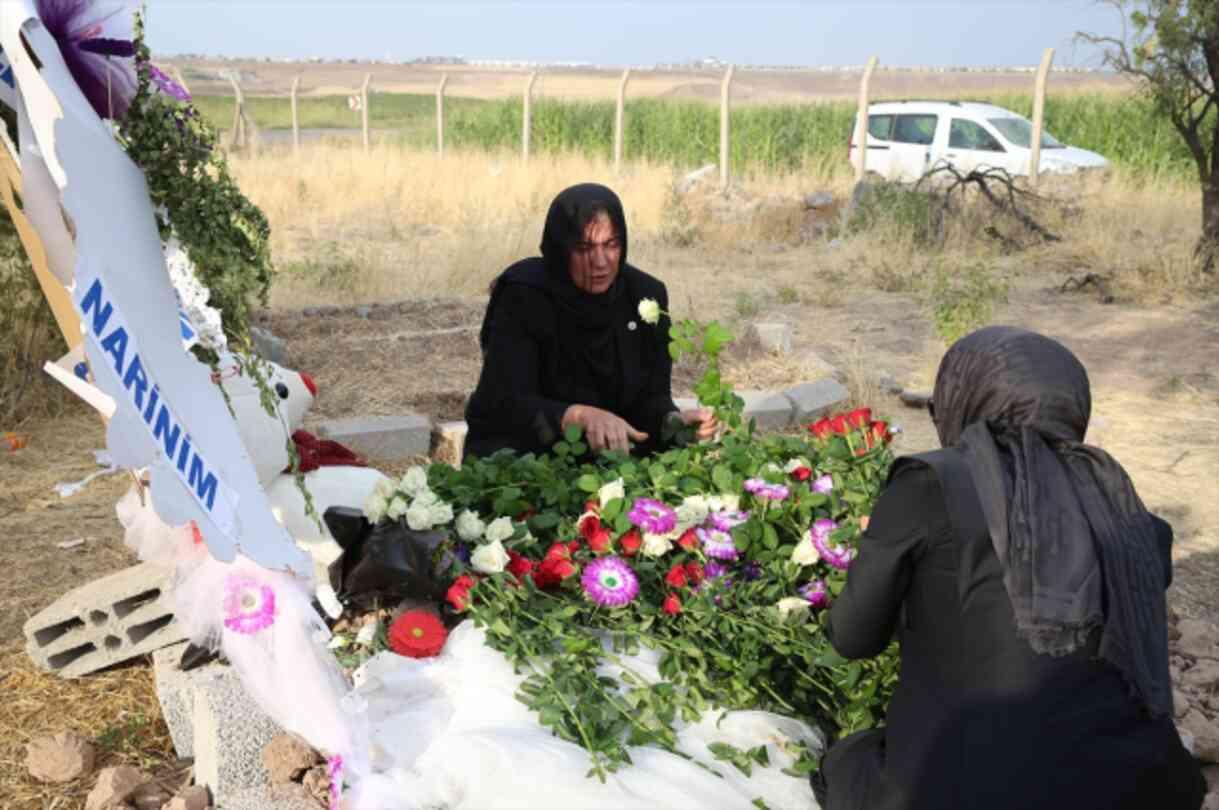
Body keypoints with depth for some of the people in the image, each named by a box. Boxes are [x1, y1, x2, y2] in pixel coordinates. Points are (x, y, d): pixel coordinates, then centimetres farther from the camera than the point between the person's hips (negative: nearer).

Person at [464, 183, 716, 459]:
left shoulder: (645, 295, -4)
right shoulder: (523, 296, -16)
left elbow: (651, 397, -3)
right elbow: (506, 403, -23)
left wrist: (675, 422, -26)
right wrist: (581, 416, -39)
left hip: (613, 453, 5)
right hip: (519, 454, -4)